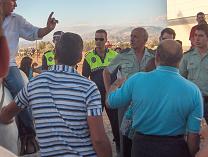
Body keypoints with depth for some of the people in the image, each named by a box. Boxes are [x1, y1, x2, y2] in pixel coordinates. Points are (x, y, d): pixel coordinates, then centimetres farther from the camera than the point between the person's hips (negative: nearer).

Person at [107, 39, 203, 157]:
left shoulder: (137, 80, -17)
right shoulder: (193, 91, -16)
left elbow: (111, 102, -1)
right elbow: (193, 135, -12)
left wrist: (115, 85, 20)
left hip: (142, 146, 1)